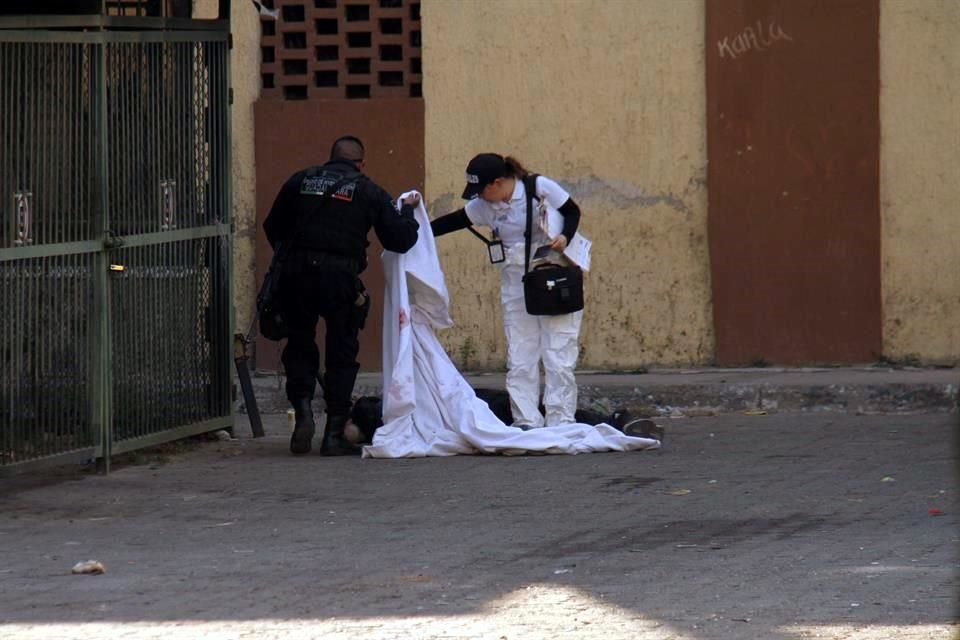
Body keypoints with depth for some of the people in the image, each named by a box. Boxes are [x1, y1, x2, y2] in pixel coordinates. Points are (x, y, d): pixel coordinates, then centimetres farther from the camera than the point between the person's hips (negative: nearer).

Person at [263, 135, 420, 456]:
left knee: (300, 346, 17)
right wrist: (408, 211, 24)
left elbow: (273, 227, 15)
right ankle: (334, 434, 6)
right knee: (341, 354, 8)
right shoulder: (368, 192, 7)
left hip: (297, 274, 2)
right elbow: (400, 240, 6)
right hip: (340, 278, -2)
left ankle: (302, 410, -3)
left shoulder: (301, 181, 13)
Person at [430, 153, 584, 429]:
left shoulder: (540, 188, -14)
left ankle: (560, 422, -1)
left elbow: (572, 212, -6)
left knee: (558, 355, -4)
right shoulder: (484, 207, 1)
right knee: (519, 357, 3)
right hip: (516, 283, 5)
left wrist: (565, 237, -24)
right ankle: (526, 422, 5)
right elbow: (453, 221, 9)